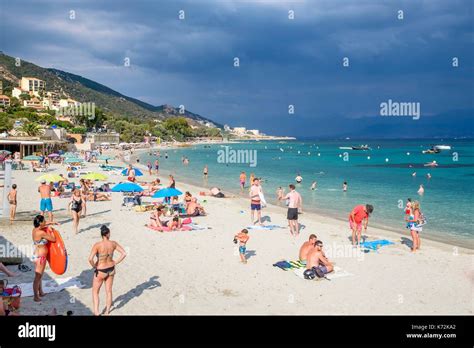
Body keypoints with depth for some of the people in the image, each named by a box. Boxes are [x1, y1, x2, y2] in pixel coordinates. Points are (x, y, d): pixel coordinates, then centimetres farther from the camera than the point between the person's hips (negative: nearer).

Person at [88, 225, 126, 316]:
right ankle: (107, 312, 32)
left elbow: (90, 259, -30)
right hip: (111, 269, 4)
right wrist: (115, 263, 0)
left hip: (100, 271, -4)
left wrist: (94, 267, -12)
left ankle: (96, 312, 9)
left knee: (95, 292, 16)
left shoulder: (97, 245, -22)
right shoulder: (113, 244, -10)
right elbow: (124, 253, -8)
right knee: (109, 291, 20)